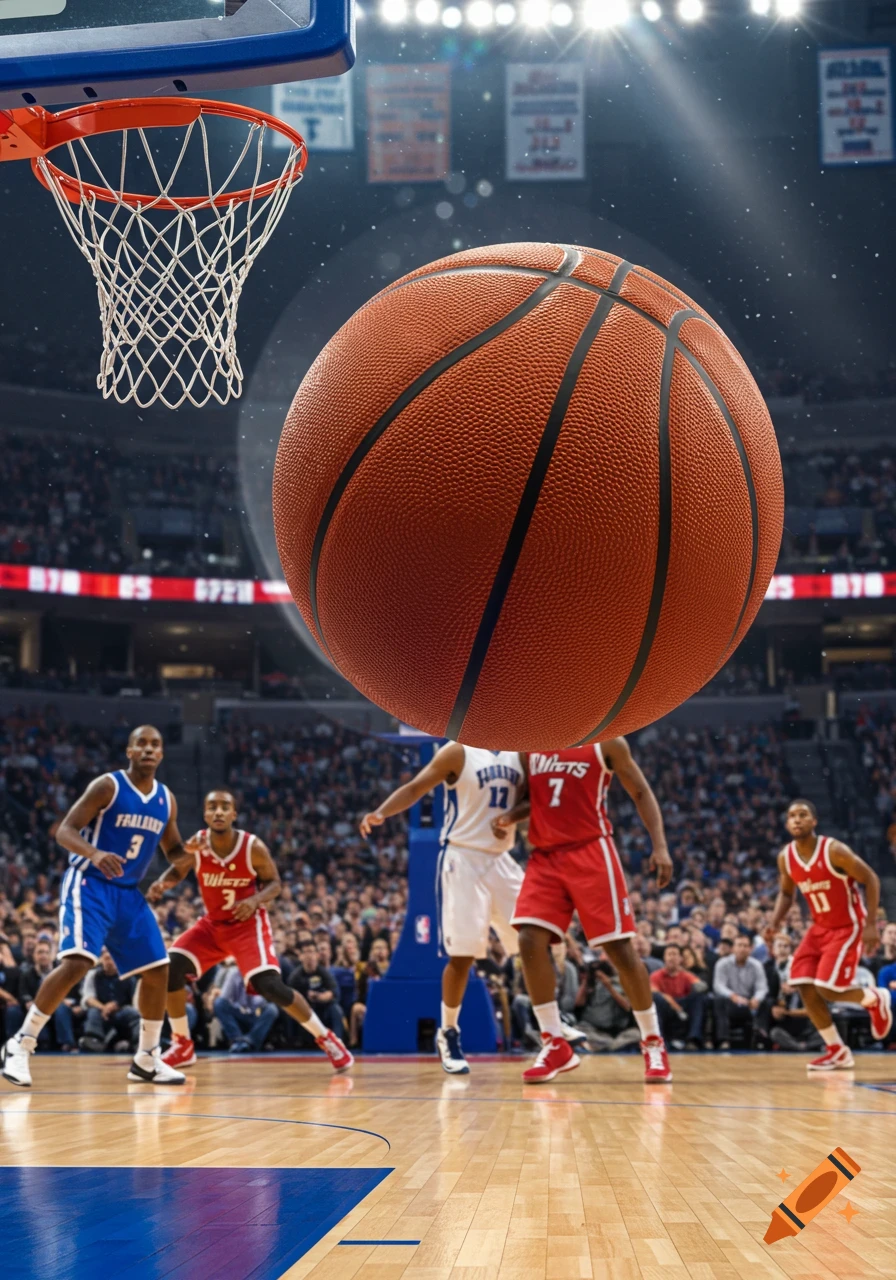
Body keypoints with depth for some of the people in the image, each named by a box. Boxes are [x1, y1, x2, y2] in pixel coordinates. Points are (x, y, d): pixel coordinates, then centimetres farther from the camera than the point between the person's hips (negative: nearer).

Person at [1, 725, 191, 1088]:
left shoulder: (166, 800, 7)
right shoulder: (107, 786, -11)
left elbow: (173, 850, 19)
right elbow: (64, 831, -16)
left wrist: (187, 858, -6)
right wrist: (95, 854, -35)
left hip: (128, 892, 7)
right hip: (89, 885, -7)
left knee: (157, 970, 4)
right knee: (77, 962, -24)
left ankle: (147, 1061, 18)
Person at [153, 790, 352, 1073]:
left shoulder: (253, 847, -21)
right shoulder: (197, 844, -15)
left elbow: (274, 883, -8)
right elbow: (177, 872, 3)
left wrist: (255, 900, -29)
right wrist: (161, 884, -20)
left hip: (248, 924, -4)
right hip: (212, 924, 4)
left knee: (270, 986, -20)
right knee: (170, 968, -14)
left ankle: (325, 1038, 0)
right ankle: (183, 1046, 4)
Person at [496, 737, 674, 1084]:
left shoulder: (605, 742, -2)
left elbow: (641, 793, 0)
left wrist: (660, 846, -11)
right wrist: (511, 816, -2)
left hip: (591, 852, -4)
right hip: (545, 855, 4)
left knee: (619, 947, -5)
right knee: (530, 940, -12)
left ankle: (653, 1044, 9)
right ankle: (555, 1045, -1)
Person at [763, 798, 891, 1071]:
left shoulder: (834, 851, -23)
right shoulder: (785, 857, -5)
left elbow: (870, 879, -15)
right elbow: (786, 893, 13)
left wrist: (871, 925, -20)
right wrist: (775, 923, -5)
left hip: (849, 927, -6)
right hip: (820, 927, 6)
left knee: (827, 989, -17)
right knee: (804, 986, -5)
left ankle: (875, 999, 14)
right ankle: (838, 1052, 8)